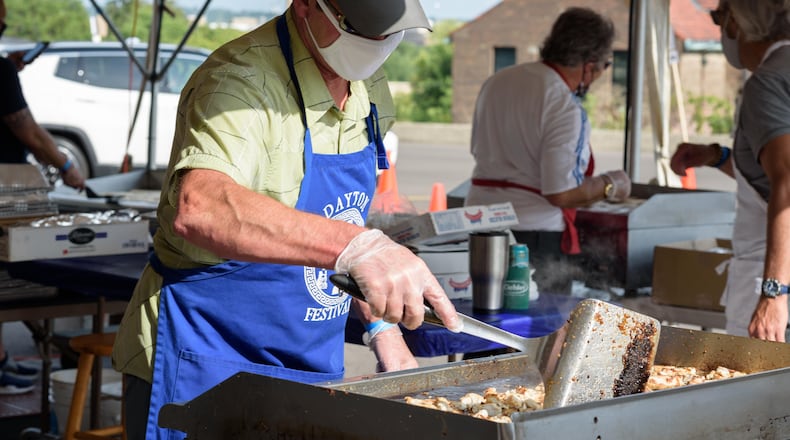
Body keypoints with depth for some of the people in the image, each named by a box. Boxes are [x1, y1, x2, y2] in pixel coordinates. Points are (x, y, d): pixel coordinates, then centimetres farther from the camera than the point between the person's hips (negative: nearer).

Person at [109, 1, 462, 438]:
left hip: (312, 368, 8)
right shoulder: (241, 81, -22)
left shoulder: (370, 90, 5)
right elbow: (198, 208, -42)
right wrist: (356, 245, -51)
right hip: (206, 367, -7)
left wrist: (381, 325, 9)